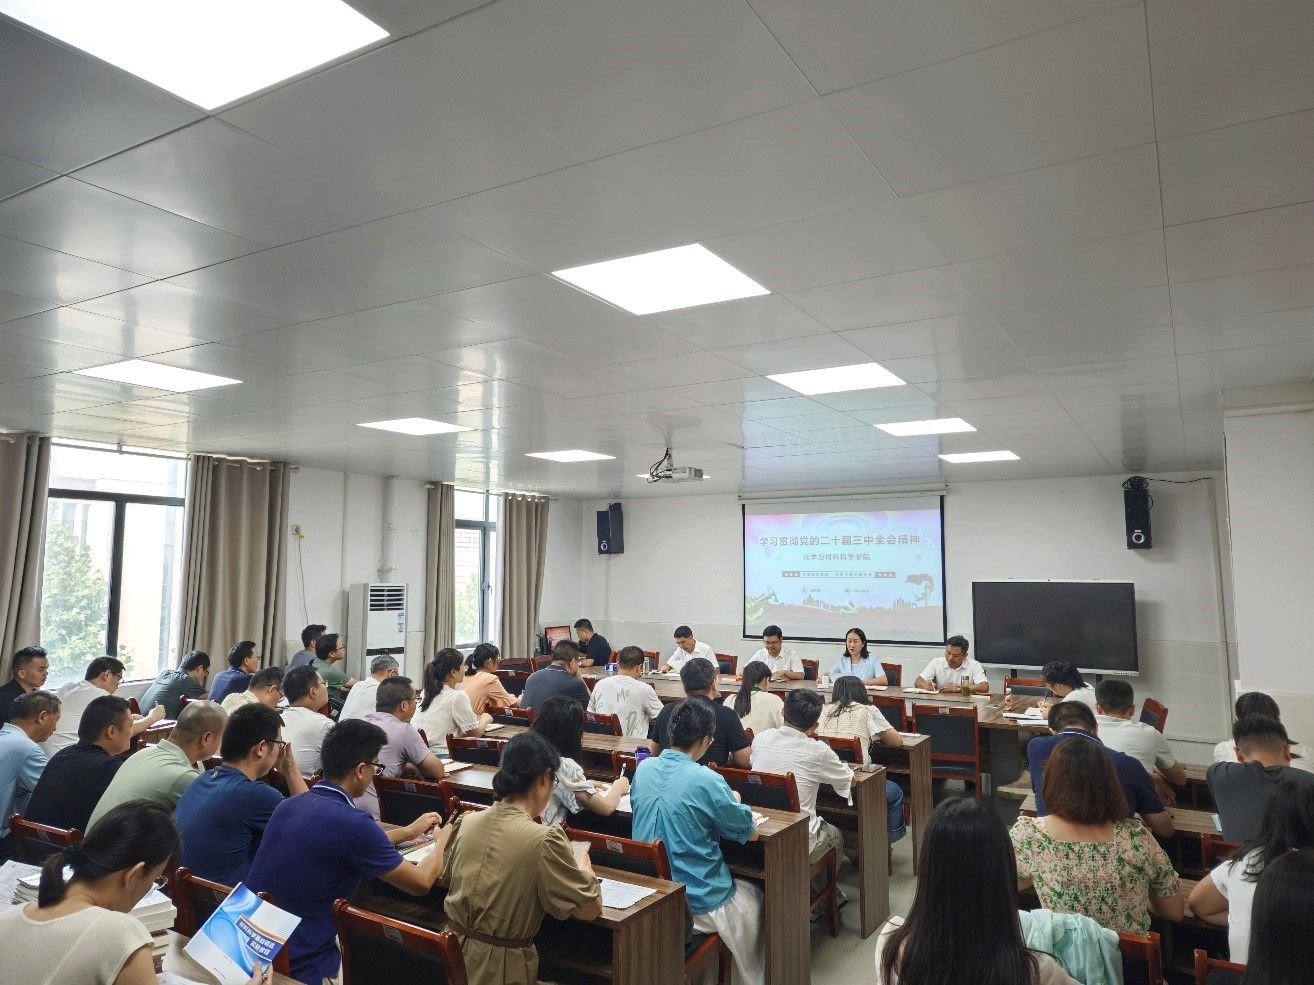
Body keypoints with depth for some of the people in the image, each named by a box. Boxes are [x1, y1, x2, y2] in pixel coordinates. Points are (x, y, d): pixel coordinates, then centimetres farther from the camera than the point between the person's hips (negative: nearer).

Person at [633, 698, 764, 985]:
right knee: (754, 897, 26)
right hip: (699, 904, -5)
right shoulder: (707, 781, -23)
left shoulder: (644, 768, -7)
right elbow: (750, 833, -11)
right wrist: (733, 803, 10)